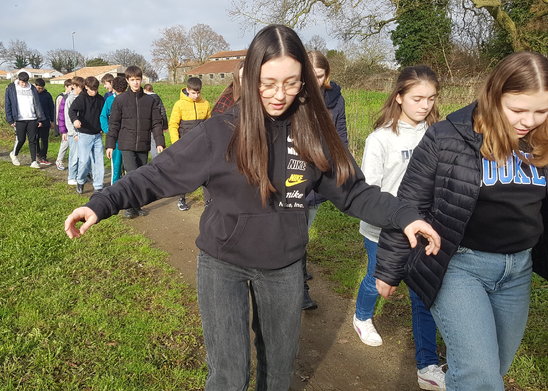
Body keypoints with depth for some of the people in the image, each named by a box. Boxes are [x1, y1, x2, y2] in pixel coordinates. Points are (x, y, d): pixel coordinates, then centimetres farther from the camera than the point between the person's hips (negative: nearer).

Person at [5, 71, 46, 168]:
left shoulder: (32, 88, 8)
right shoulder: (11, 88, 1)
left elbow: (37, 104, 9)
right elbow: (7, 105, 2)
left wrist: (40, 118, 4)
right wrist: (10, 119, -5)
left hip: (32, 119, 2)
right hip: (19, 119, -2)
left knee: (33, 140, 1)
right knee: (21, 139, 1)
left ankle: (33, 161, 5)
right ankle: (14, 154, 29)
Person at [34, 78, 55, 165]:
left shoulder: (47, 95, 1)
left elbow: (52, 108, 8)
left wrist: (52, 121, 8)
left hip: (45, 122, 0)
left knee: (45, 140, 2)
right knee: (36, 140, 9)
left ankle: (43, 157, 9)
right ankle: (38, 155, 22)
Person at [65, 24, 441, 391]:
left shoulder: (313, 133, -8)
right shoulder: (220, 132, -16)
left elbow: (353, 191, -3)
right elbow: (159, 175, -13)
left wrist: (405, 216, -15)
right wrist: (101, 204, -23)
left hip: (284, 268, 3)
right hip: (223, 264, -2)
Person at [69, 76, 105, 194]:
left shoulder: (100, 99, 9)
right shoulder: (81, 98, -7)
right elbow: (72, 110, -22)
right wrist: (75, 119, -43)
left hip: (97, 135, 5)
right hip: (84, 135, -4)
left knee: (99, 161, 2)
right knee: (84, 160, -9)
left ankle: (98, 187, 10)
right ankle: (80, 181, 18)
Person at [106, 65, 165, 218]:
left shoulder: (150, 100, 7)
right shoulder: (120, 99, 2)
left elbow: (156, 123, 6)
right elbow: (114, 124, 3)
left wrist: (160, 142, -3)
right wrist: (110, 144, 0)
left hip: (143, 146, 3)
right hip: (127, 145, -3)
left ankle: (137, 206, 24)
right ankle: (129, 206, 4)